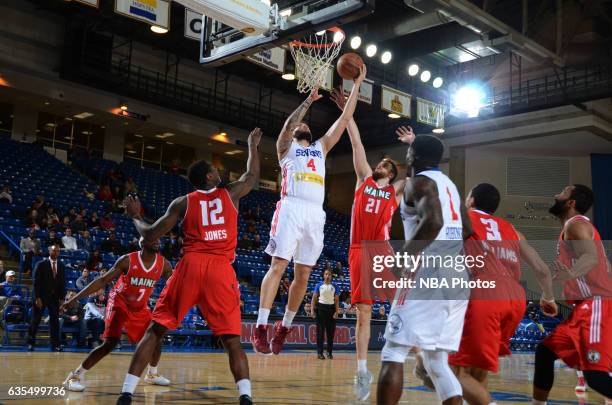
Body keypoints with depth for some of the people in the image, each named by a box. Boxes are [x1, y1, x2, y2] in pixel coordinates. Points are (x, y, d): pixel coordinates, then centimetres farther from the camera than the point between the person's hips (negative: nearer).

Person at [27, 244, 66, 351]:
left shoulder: (61, 265, 7)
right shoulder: (41, 264, -5)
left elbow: (62, 282, 8)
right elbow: (36, 282, -7)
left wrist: (62, 297, 0)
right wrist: (37, 298, -13)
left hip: (55, 297, 3)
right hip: (41, 296, -3)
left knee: (55, 320, 1)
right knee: (35, 321, 4)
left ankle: (55, 344, 6)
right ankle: (30, 343, 16)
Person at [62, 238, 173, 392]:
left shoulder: (164, 264, -12)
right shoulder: (127, 260, -21)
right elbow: (102, 280, -17)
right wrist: (76, 297, -22)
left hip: (140, 308, 5)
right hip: (119, 303, -5)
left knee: (156, 338, 6)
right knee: (110, 342, -21)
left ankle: (152, 374, 31)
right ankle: (75, 376, -12)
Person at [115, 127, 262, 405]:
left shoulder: (183, 202, 11)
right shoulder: (230, 194, 13)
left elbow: (151, 235, 9)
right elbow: (252, 176, 34)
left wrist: (135, 217, 28)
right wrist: (253, 145, 47)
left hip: (190, 266, 0)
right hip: (221, 270, 0)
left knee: (155, 330, 8)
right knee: (231, 338, 6)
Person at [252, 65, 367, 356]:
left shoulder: (321, 147, 28)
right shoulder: (286, 147, 17)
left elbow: (344, 119, 23)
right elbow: (288, 125, -6)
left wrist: (356, 84, 20)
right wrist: (308, 101, -9)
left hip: (316, 214, 5)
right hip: (291, 209, -4)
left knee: (303, 274, 3)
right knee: (278, 266, -11)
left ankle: (284, 328, 14)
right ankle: (260, 328, -11)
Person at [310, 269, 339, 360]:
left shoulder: (334, 286, 5)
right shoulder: (319, 285, 2)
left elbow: (337, 300, 5)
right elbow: (314, 298, 1)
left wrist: (337, 312, -5)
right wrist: (312, 310, -8)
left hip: (331, 308, 1)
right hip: (321, 307, -1)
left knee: (331, 332, 2)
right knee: (320, 331, -2)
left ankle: (330, 352, 11)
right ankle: (320, 352, 2)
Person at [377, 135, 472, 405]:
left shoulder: (419, 181, -3)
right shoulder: (449, 184, 23)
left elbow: (433, 221, -22)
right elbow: (468, 232, 23)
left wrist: (402, 257, -19)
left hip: (428, 276, -9)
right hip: (458, 281, 9)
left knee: (392, 355, -3)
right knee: (437, 363, 13)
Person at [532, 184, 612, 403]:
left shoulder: (576, 224, -9)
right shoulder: (572, 226, 21)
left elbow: (591, 258, -30)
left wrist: (570, 274, -48)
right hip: (585, 307, 10)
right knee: (545, 351, 13)